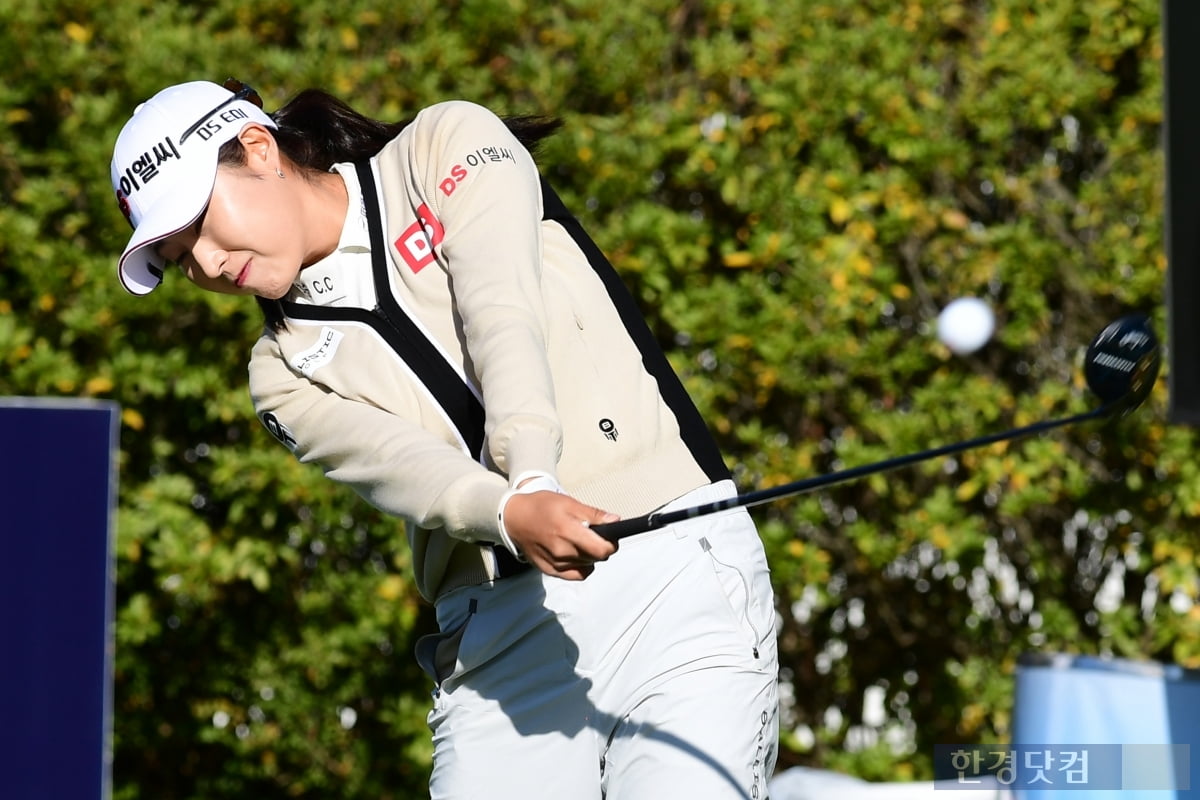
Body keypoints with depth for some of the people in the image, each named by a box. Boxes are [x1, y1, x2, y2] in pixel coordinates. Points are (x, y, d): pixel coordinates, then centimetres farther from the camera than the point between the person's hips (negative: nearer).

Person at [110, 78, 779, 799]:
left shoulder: (450, 144, 7)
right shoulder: (285, 375, 13)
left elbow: (503, 312, -11)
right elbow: (398, 463, -7)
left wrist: (534, 473, -28)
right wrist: (514, 514, -29)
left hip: (677, 573, -4)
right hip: (502, 644, 4)